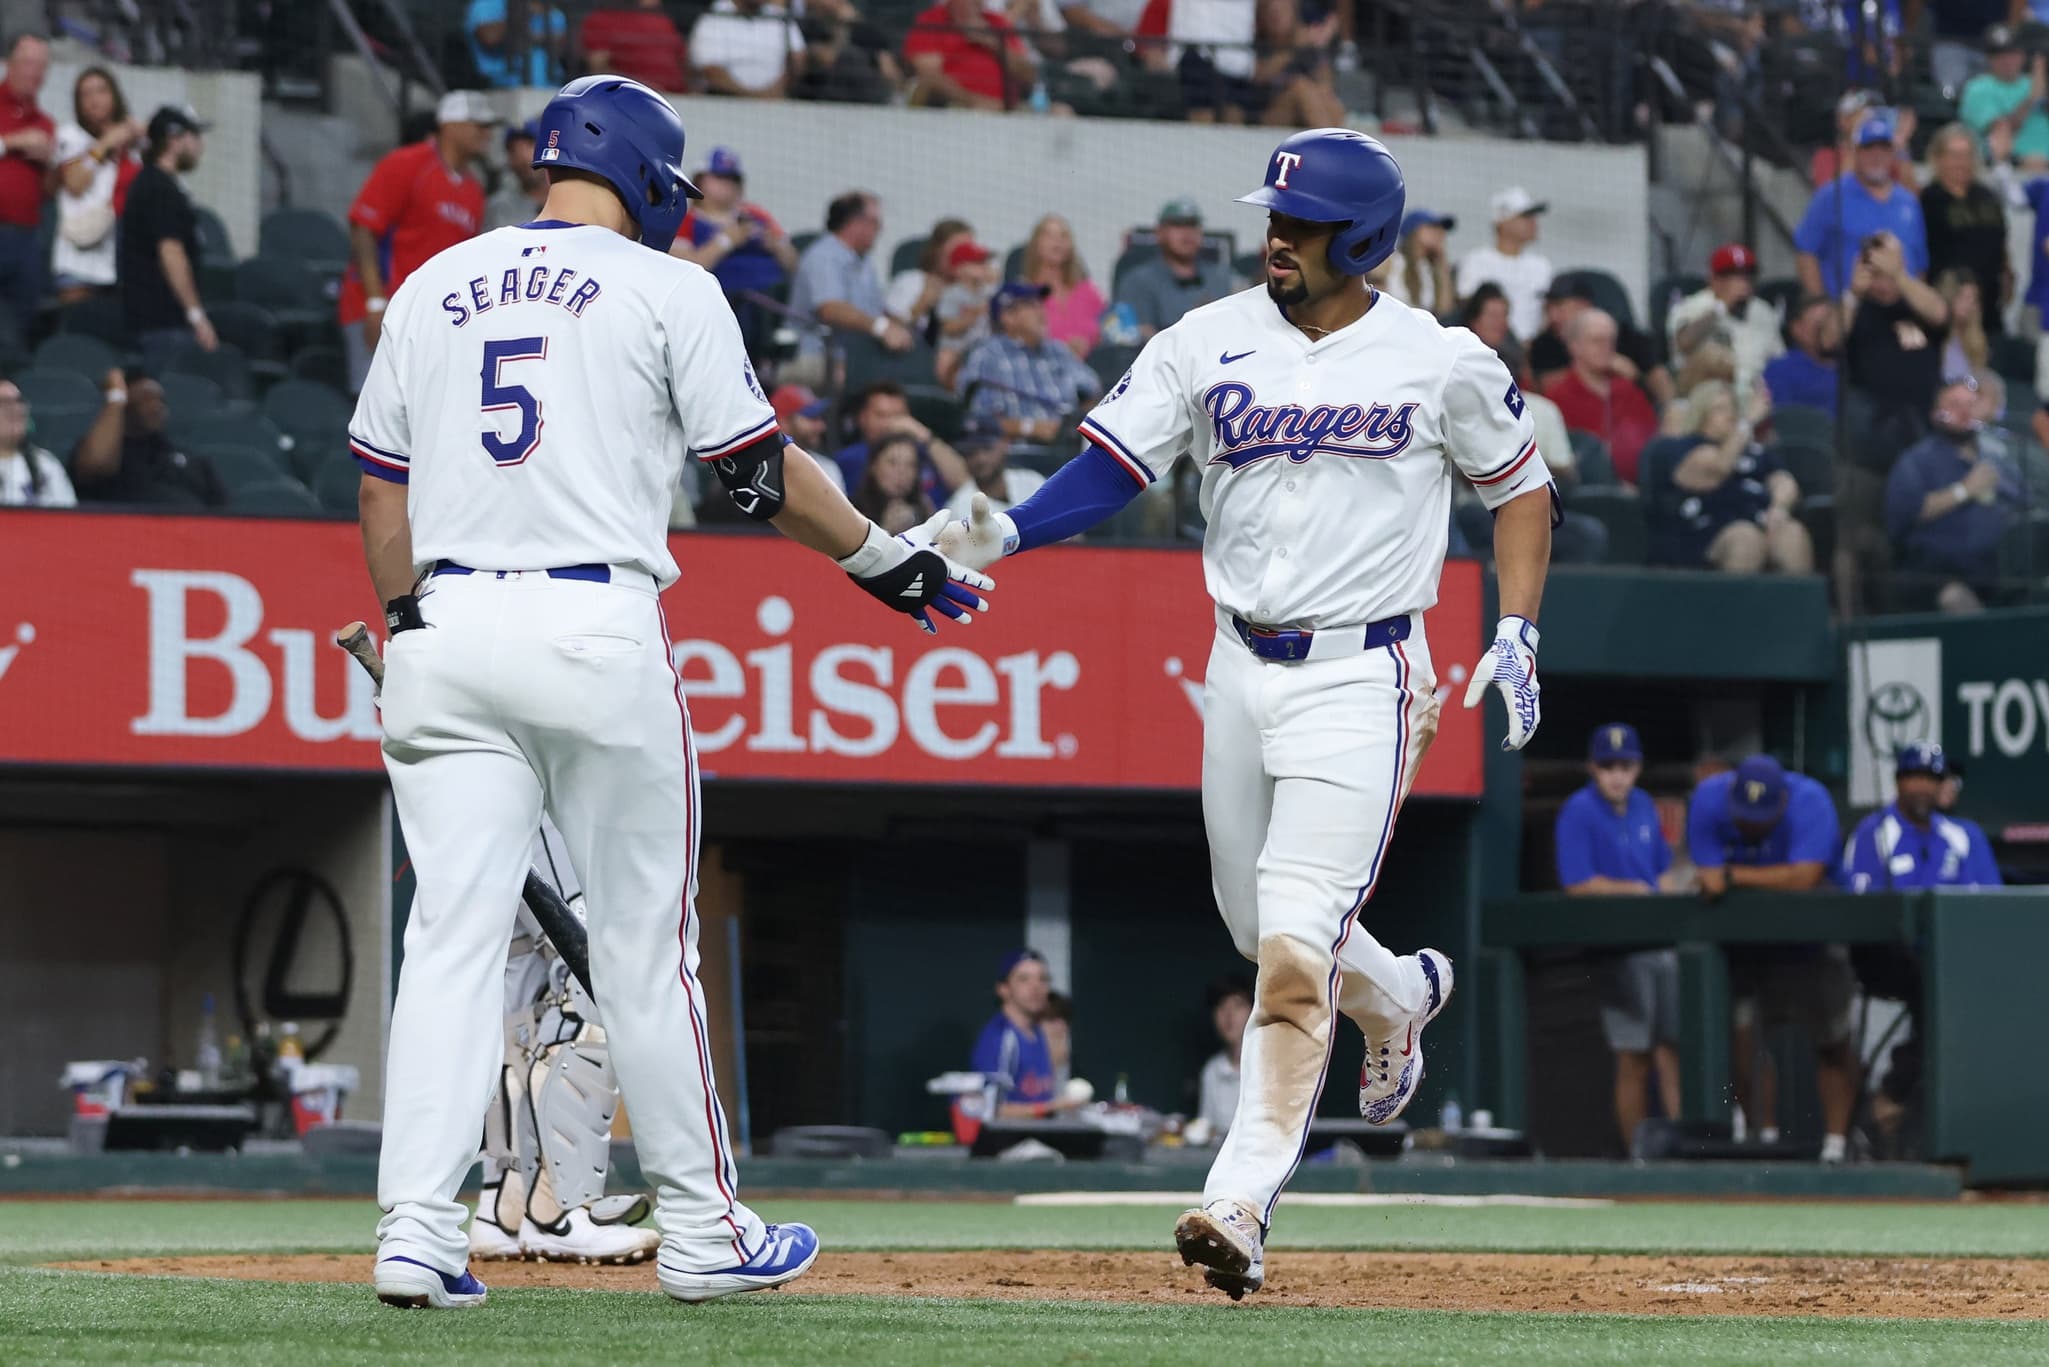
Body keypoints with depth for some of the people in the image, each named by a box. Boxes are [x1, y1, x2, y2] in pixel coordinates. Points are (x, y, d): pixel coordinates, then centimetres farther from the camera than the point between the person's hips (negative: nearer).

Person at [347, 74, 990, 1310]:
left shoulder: (433, 288, 14)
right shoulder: (666, 288, 1)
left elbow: (382, 489, 13)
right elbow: (760, 468, 1)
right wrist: (890, 560, 13)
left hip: (445, 627, 4)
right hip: (596, 629, -4)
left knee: (453, 938, 1)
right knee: (648, 942, 6)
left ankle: (417, 1232, -9)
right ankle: (701, 1232, 13)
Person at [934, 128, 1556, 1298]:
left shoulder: (1443, 363, -5)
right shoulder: (1210, 344, 1)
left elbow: (1521, 486, 8)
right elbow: (1109, 466, -5)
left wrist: (1517, 635, -3)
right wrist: (1004, 533, -22)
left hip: (1362, 680, -5)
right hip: (1242, 666, 5)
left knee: (1294, 945, -15)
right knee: (1260, 925, 18)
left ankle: (1243, 1202, -16)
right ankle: (1403, 994, 51)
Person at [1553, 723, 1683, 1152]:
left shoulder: (1644, 807, 13)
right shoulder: (1579, 812, -8)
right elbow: (1578, 885, -14)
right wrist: (1634, 889, -7)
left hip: (1661, 941, 6)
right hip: (1618, 951, -6)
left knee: (1673, 1050, 2)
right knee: (1633, 1061, -4)